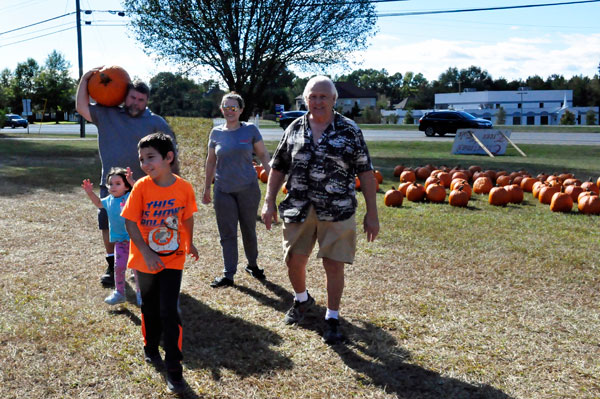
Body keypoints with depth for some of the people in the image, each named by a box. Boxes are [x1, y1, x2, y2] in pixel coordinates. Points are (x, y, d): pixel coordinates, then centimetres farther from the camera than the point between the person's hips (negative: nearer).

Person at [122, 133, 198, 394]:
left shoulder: (184, 188, -12)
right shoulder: (141, 187, -15)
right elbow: (130, 222, -13)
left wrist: (189, 244, 16)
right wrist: (147, 253, -19)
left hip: (173, 259, 0)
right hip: (145, 260, 1)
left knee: (169, 311, -5)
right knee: (149, 307, 17)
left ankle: (174, 368, 6)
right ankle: (150, 348, 43)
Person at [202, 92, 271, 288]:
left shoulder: (250, 130, -1)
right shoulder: (216, 133, 4)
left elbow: (263, 154, 4)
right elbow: (211, 161, 13)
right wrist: (207, 188, 14)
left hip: (248, 188, -1)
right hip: (223, 190, 2)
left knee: (249, 230, 10)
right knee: (227, 233, 4)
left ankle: (252, 265, 32)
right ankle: (228, 275, 10)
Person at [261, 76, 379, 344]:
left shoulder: (349, 131, -1)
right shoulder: (294, 129, 7)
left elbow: (365, 172, -2)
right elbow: (278, 168, 12)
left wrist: (372, 213, -6)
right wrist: (269, 202, 3)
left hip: (337, 211, -2)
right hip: (298, 209, 3)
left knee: (334, 265, 1)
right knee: (294, 261, 10)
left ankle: (332, 318, 21)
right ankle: (302, 300, 41)